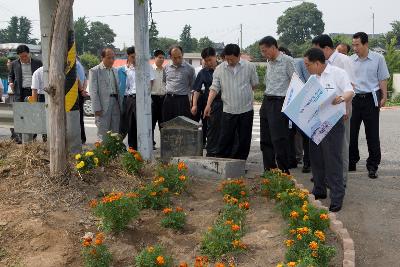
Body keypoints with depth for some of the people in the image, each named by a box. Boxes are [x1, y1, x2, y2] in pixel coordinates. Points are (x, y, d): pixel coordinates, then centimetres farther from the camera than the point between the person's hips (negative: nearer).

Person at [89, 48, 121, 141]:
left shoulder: (115, 71, 17)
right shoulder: (94, 71, -2)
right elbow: (93, 92, -7)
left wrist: (120, 105, 11)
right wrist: (97, 108, -14)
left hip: (115, 102, 6)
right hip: (103, 106, -6)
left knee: (116, 132, 6)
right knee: (103, 133, -4)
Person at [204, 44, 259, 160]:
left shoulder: (249, 67, 1)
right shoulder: (219, 69, 2)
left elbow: (254, 85, 11)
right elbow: (214, 88, -2)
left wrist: (244, 93, 8)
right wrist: (208, 104, -12)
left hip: (246, 110, 1)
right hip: (228, 110, 0)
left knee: (244, 140, 7)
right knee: (225, 139, 0)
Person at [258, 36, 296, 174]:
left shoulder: (287, 61, -8)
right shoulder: (269, 63, 16)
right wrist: (265, 102, 15)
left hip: (279, 103, -8)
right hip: (266, 102, 8)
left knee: (279, 139, -8)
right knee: (265, 140, 11)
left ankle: (284, 171, 2)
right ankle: (269, 171, 21)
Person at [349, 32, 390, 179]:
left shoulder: (378, 58, -1)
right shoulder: (350, 60, 5)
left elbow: (383, 79, 1)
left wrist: (384, 97, -5)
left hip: (371, 99, -3)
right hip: (354, 99, 3)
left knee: (372, 135, 1)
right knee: (351, 132, 6)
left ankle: (372, 166, 9)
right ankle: (351, 162, 21)